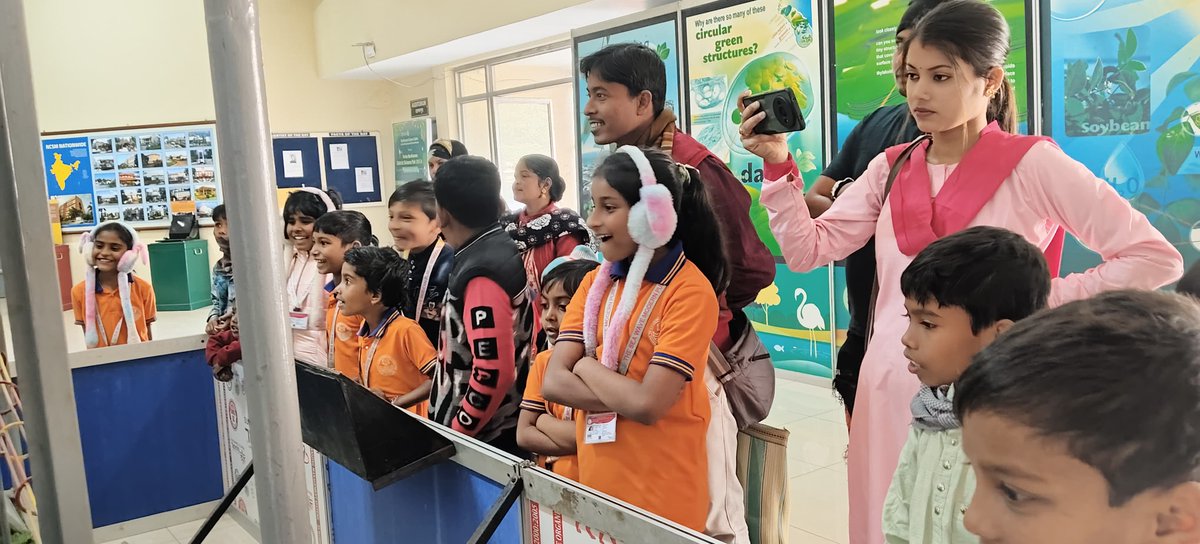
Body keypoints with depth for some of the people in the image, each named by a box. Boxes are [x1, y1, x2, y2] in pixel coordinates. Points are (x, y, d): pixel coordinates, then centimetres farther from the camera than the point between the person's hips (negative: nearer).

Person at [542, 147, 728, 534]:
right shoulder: (595, 282, 4)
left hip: (662, 497, -5)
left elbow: (647, 404, -23)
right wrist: (627, 398, -17)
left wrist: (587, 365, -9)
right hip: (596, 482, 6)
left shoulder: (690, 291, -16)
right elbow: (553, 383, -5)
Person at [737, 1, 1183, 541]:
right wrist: (779, 166, -10)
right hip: (889, 391, 5)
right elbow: (808, 250, -1)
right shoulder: (890, 169, 7)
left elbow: (1156, 259, -7)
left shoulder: (1032, 164, -7)